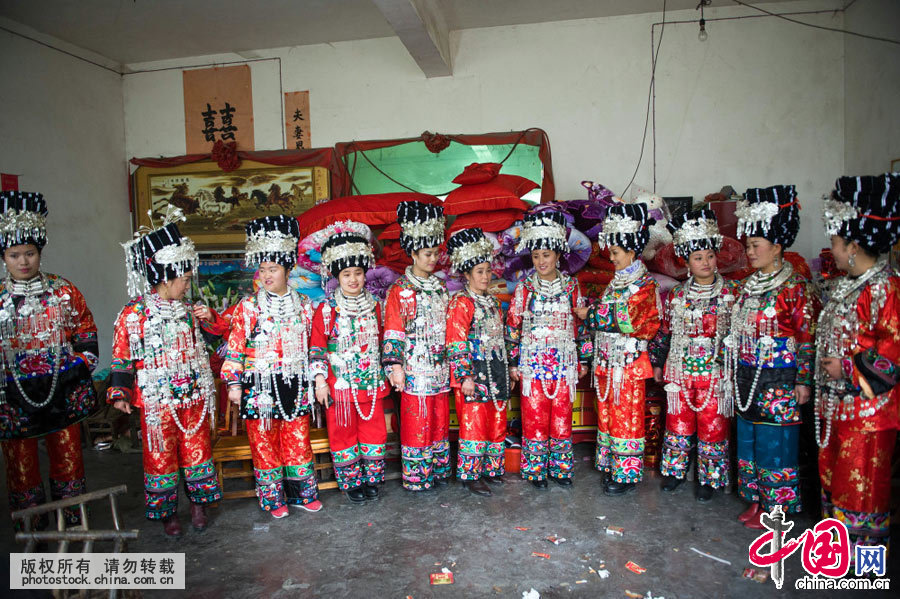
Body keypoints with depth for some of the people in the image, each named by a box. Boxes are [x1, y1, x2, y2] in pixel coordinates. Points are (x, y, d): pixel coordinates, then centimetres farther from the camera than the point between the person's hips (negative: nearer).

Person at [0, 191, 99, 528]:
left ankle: (74, 525, 27)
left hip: (63, 393, 1)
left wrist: (82, 367, 1)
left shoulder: (63, 292, 2)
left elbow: (86, 332, 9)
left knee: (68, 458, 11)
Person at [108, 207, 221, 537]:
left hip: (193, 396, 5)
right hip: (157, 399, -5)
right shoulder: (133, 314, -10)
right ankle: (166, 512, 23)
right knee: (160, 456, 7)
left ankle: (198, 503, 29)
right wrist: (120, 394, -8)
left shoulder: (186, 310, 7)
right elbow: (122, 356, -7)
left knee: (197, 449, 12)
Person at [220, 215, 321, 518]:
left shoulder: (304, 305, 5)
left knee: (298, 440, 9)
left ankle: (302, 492, 25)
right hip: (259, 386, -2)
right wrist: (234, 382, -6)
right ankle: (273, 498, 22)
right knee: (264, 442, 6)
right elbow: (235, 346, -3)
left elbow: (311, 345, 14)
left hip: (295, 385, 2)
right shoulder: (248, 307, -4)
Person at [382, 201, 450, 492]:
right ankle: (416, 476, 13)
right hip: (415, 368, -6)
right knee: (415, 423, 0)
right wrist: (395, 366, -14)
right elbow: (393, 331, -10)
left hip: (440, 367, 6)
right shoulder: (400, 291, -7)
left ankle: (438, 470, 27)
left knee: (440, 420, 13)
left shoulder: (440, 288, 13)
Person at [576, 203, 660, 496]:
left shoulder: (644, 285, -10)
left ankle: (627, 473, 10)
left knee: (626, 415, -1)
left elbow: (623, 320, -20)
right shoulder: (615, 283, 15)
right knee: (606, 412, 13)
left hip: (629, 361, -8)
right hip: (607, 359, 8)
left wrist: (590, 314, -11)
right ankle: (610, 464, 25)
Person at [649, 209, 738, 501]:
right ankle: (675, 470, 28)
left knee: (712, 426, 5)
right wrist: (657, 362, 12)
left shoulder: (731, 292, -3)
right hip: (680, 371, 2)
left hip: (715, 372, -2)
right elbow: (664, 330, 11)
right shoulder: (675, 294, 4)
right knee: (678, 423, 11)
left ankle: (709, 478, 22)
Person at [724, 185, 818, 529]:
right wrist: (734, 372, 15)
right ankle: (756, 498, 28)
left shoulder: (795, 287, -11)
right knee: (748, 436, 14)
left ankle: (775, 506, 16)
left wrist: (803, 380, -14)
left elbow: (807, 337, -12)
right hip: (747, 377, 8)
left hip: (778, 380, -7)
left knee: (775, 440, 1)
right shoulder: (748, 285, 10)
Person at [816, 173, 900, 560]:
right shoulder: (844, 285, 10)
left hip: (867, 407, -9)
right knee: (833, 467, 20)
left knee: (861, 476, 4)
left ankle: (864, 545, 22)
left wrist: (847, 368, -19)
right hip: (835, 401, 9)